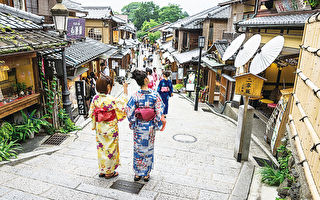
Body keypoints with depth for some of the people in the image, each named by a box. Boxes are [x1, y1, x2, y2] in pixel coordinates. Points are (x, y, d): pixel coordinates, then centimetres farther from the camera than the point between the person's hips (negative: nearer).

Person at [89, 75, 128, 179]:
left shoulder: (95, 98, -4)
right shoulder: (111, 100, -22)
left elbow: (91, 113, 3)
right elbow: (123, 102, -8)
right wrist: (125, 90, -1)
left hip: (99, 128, 6)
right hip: (111, 128, -6)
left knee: (101, 148, 17)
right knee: (110, 149, 9)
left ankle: (102, 170, 31)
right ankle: (109, 172, 21)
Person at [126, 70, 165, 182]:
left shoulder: (135, 96, -12)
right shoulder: (155, 95, -14)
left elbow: (130, 113, -8)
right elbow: (159, 112, -11)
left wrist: (132, 124, 7)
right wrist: (157, 125, 2)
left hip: (138, 127, 0)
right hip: (150, 127, 0)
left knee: (138, 149, 16)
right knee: (149, 149, 15)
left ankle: (137, 173, 28)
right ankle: (146, 174, 28)